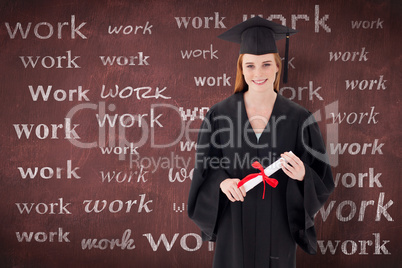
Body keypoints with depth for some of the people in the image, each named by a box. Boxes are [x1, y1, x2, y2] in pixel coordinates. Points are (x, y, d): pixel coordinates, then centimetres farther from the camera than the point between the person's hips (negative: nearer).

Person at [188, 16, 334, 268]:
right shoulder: (219, 114, -4)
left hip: (277, 227, 0)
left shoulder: (298, 118, -5)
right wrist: (222, 182, -18)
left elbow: (322, 179, -1)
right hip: (234, 226, 0)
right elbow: (204, 169, 2)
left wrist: (302, 175, -22)